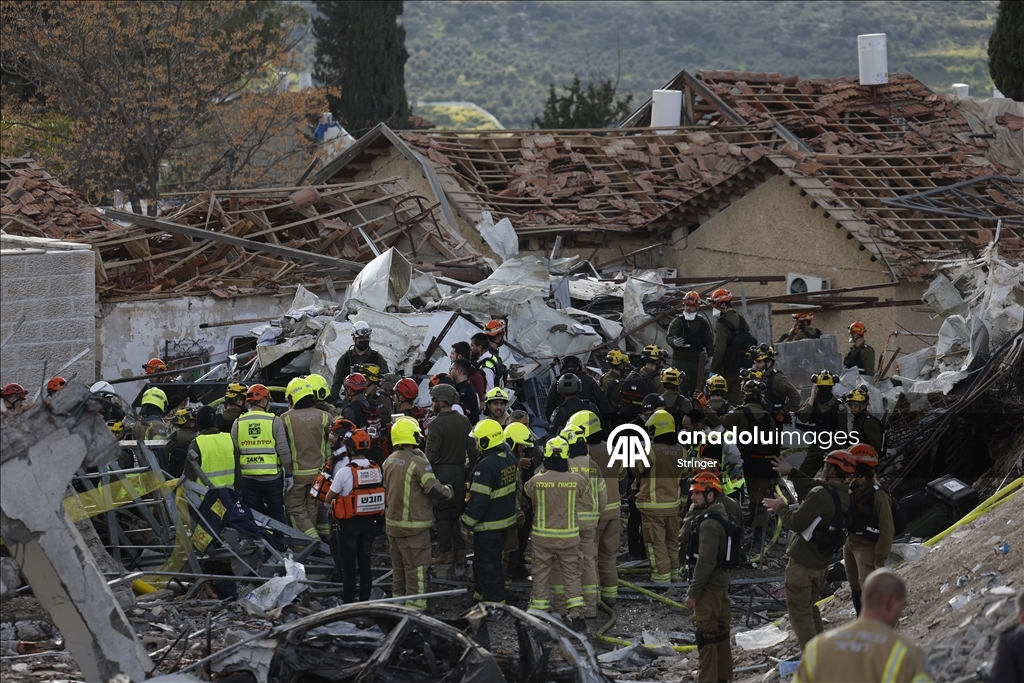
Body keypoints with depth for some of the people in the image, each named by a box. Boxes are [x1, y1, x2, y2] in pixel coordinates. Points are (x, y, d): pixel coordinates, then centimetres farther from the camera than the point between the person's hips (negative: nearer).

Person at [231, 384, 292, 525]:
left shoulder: (238, 423, 3)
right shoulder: (274, 421, -7)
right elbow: (284, 451, -8)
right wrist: (289, 474, 2)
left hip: (247, 477, 3)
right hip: (272, 477, -3)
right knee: (277, 515, 5)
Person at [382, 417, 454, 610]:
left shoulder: (389, 461, 6)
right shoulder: (417, 462, -19)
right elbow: (434, 489, -19)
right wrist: (450, 490, 0)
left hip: (392, 522, 8)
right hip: (414, 523, -8)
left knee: (398, 564, 19)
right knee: (416, 566, -1)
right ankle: (415, 606, -1)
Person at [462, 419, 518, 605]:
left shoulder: (486, 466, -26)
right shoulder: (510, 459, 3)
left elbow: (478, 500, -25)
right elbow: (515, 486, 16)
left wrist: (468, 522, -14)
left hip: (489, 524, -9)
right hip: (506, 519, 9)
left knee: (486, 562, 0)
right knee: (494, 558, 21)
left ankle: (494, 598, 4)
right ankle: (483, 591, 34)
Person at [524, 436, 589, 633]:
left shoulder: (536, 481, -14)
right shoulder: (576, 480, -13)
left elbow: (528, 491, 8)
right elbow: (586, 490, 8)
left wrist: (542, 472, 15)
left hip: (543, 535, 0)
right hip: (569, 535, 0)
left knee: (541, 576, 12)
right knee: (571, 575, 10)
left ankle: (539, 614, 15)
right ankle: (576, 616, 5)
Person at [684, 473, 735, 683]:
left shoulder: (709, 524, -22)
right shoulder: (722, 515, 10)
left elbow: (706, 562, -25)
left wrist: (693, 592, -19)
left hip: (709, 587, -10)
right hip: (722, 582, 10)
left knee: (706, 635, -5)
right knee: (720, 632, 17)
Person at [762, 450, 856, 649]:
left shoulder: (821, 495, -26)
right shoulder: (844, 495, 2)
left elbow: (796, 523, -22)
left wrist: (781, 508, -5)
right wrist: (791, 473, 23)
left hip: (802, 563, -8)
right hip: (821, 563, 8)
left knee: (799, 612, 0)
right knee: (810, 608, 24)